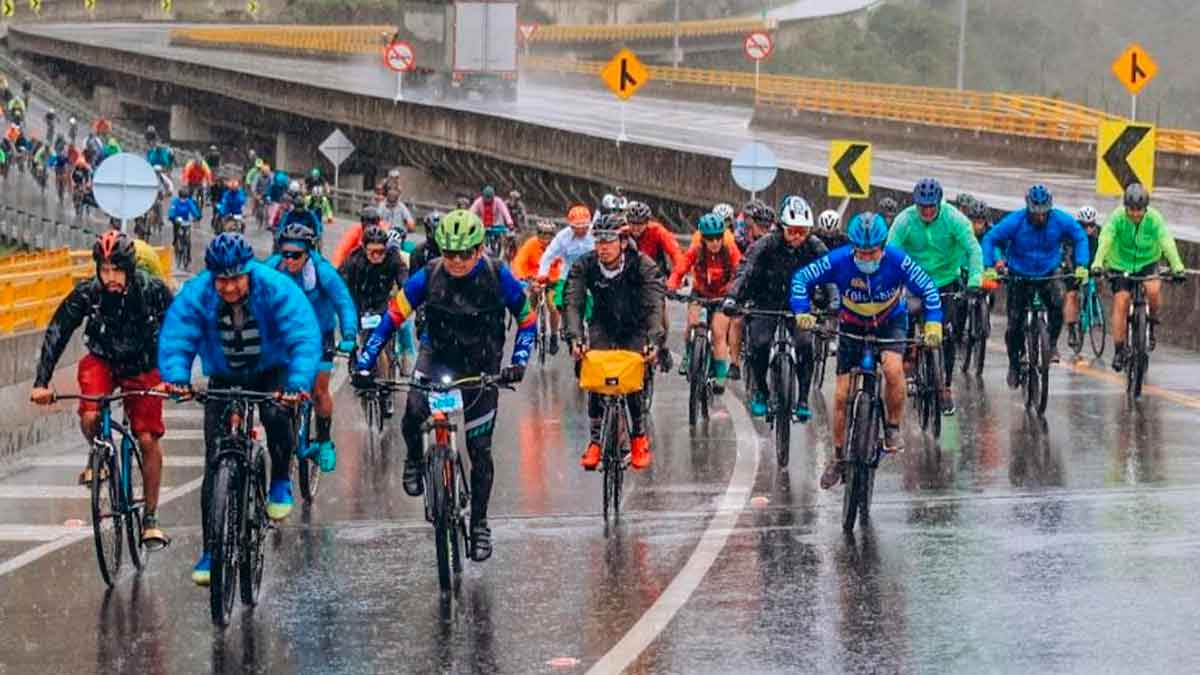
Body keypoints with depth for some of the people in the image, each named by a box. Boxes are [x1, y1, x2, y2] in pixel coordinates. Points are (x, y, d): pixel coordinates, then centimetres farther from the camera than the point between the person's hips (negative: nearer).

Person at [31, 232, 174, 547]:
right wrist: (41, 382, -29)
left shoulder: (153, 291, -23)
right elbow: (56, 334, -20)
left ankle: (150, 518, 2)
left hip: (143, 368, 0)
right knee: (90, 417, -27)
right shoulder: (86, 294, -21)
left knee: (148, 439, -10)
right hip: (102, 360, 0)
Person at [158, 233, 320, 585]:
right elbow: (175, 341, -26)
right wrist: (175, 378, -47)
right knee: (215, 461, -8)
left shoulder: (277, 289, -26)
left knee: (276, 414, -34)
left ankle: (280, 484, -4)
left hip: (272, 374, -2)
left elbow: (304, 341, -33)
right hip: (224, 380, 2)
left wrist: (298, 384, -50)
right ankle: (211, 552, -1)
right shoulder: (195, 295, -21)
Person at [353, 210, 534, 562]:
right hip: (437, 355, 0)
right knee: (413, 415, -29)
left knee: (480, 450, 1)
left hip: (481, 366, 0)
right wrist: (364, 363, -20)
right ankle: (415, 459, 5)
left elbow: (527, 320, -8)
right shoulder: (429, 276, -18)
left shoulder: (497, 276, -19)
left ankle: (479, 523, 17)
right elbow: (392, 317, -12)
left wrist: (518, 362, -23)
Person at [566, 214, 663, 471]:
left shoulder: (643, 265, -25)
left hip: (635, 330, -1)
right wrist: (575, 337, -45)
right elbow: (573, 303, -28)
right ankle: (595, 439, -10)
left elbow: (654, 305, -33)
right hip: (602, 327, 1)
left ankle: (639, 436, 7)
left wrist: (653, 339, -49)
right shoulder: (584, 266, -19)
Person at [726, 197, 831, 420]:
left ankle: (803, 400, -9)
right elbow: (745, 271, -25)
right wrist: (732, 298, -41)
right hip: (766, 303, -1)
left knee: (805, 346, -20)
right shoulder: (767, 244, -18)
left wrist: (833, 302, -37)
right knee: (759, 344, -20)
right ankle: (759, 392, 4)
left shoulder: (815, 247, -13)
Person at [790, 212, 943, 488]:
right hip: (852, 326, 1)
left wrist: (933, 324, -31)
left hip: (890, 322, -1)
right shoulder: (839, 261, -25)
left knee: (893, 368, -32)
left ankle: (893, 428, -11)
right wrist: (802, 312, -33)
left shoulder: (897, 261, -27)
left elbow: (928, 288, -20)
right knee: (842, 395, -3)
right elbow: (801, 279, -18)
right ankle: (839, 457, 14)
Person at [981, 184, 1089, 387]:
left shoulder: (1061, 220, -16)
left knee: (1057, 302, -29)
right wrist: (989, 267, -27)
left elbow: (1080, 238, -3)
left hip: (1049, 275, 0)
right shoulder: (1014, 222, -21)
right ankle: (1014, 363, 19)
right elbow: (989, 240, -14)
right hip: (1019, 277, 0)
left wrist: (1081, 266, -16)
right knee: (1014, 324, -3)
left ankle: (1052, 344, -9)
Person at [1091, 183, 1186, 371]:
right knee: (1121, 303, -11)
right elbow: (1105, 240, -32)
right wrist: (1097, 264, -48)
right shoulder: (1117, 217, -20)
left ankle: (1152, 324, -1)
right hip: (1120, 266, 0)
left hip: (1147, 264, 0)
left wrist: (1178, 267, -44)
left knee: (1154, 289, -28)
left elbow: (1167, 242, -30)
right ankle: (1119, 350, 0)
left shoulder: (1154, 218, -20)